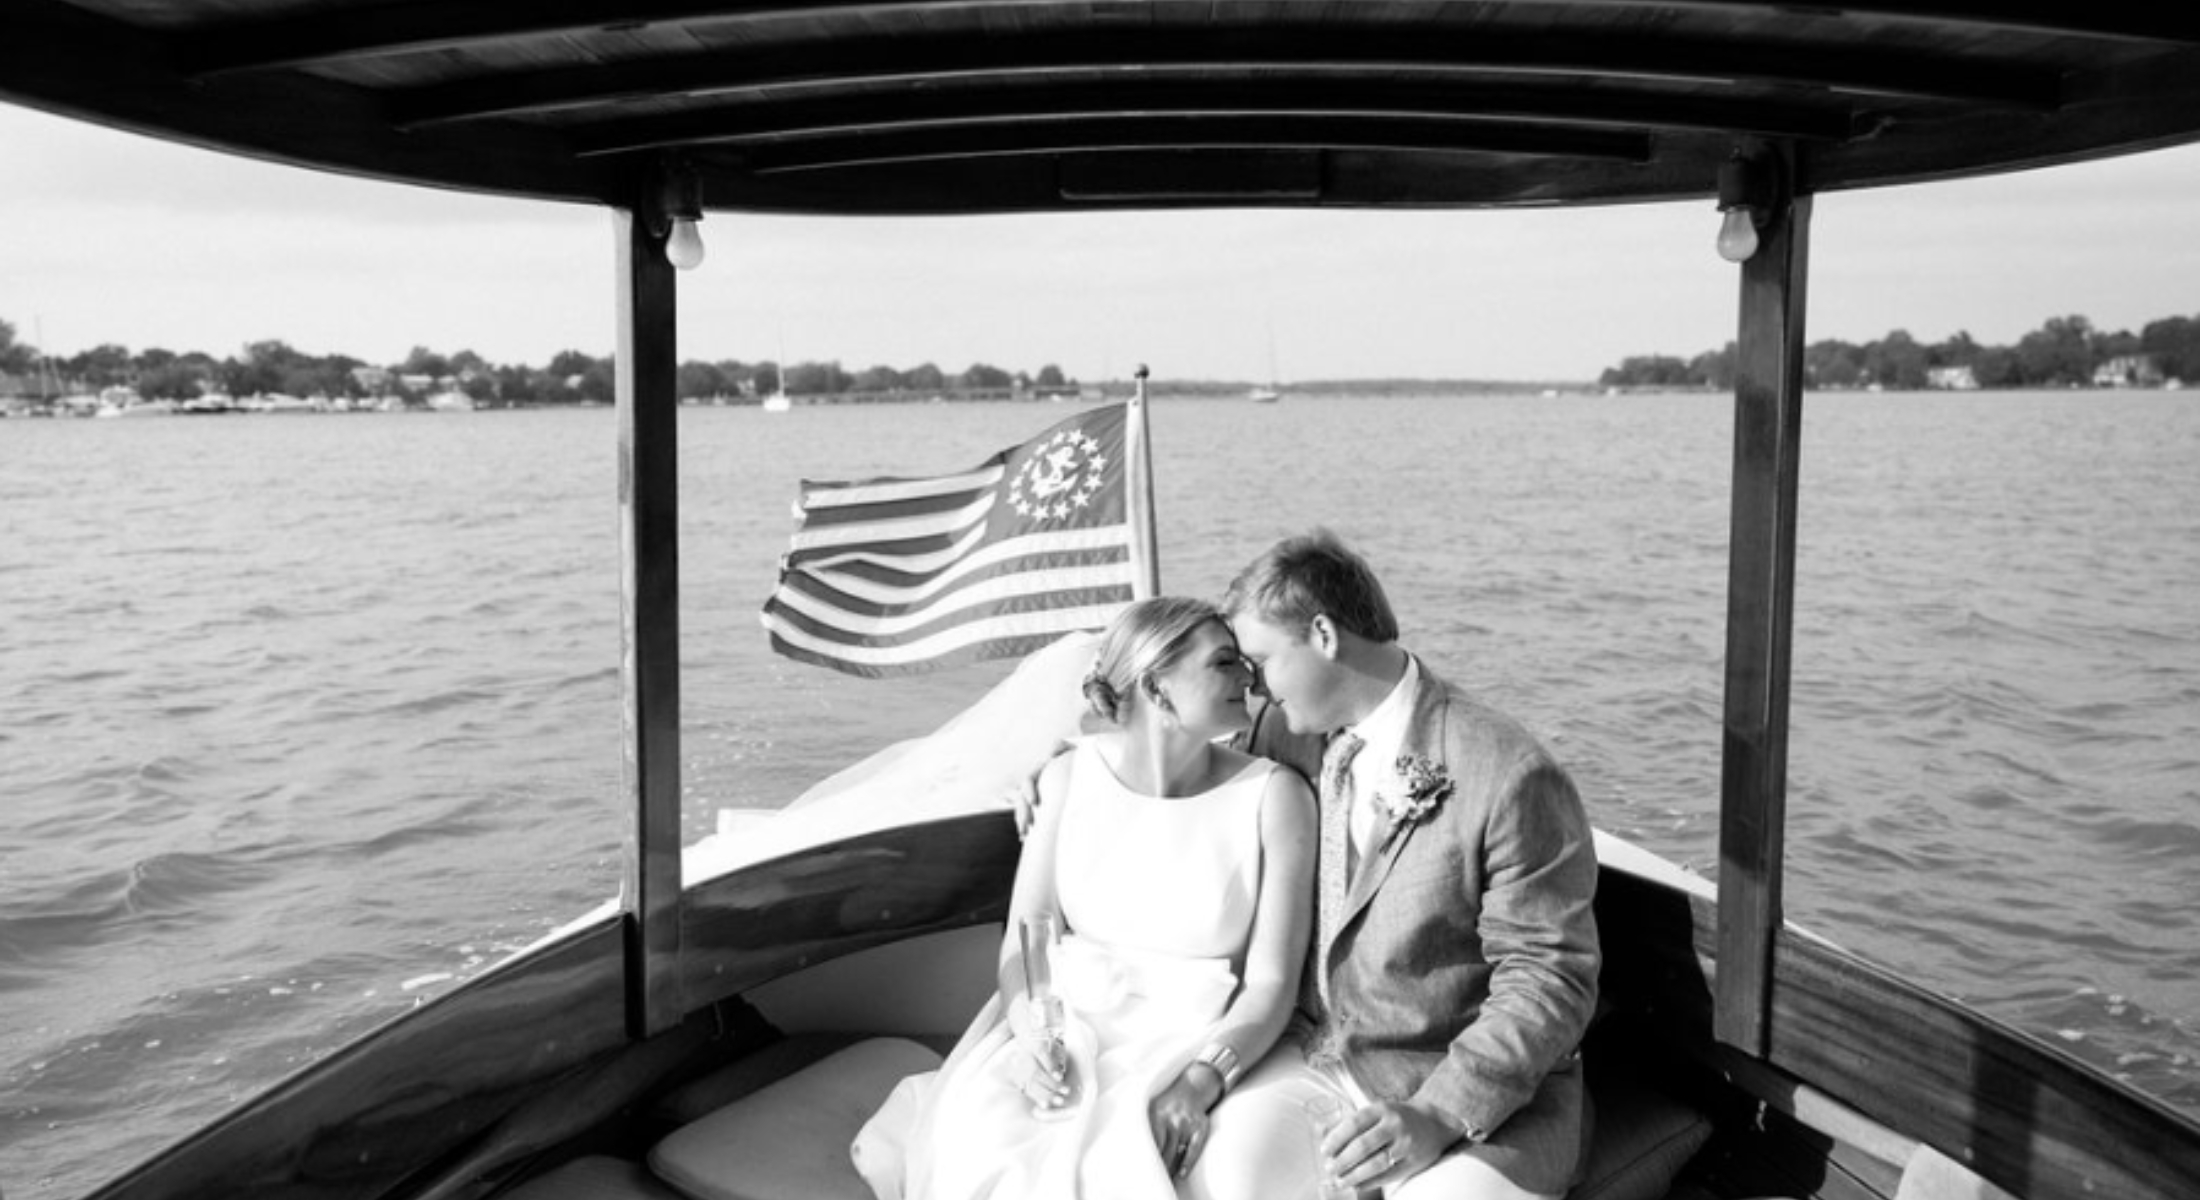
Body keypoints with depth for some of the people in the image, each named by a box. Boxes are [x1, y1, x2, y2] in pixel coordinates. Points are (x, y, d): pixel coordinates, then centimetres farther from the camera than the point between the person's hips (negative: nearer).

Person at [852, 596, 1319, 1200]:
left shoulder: (1272, 795, -5)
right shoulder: (1071, 776, 2)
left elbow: (1271, 984, -6)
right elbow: (1023, 938, 4)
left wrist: (1200, 1081, -22)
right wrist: (1031, 1038, -16)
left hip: (1190, 1043, -2)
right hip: (1064, 1029, 2)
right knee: (975, 1143, -24)